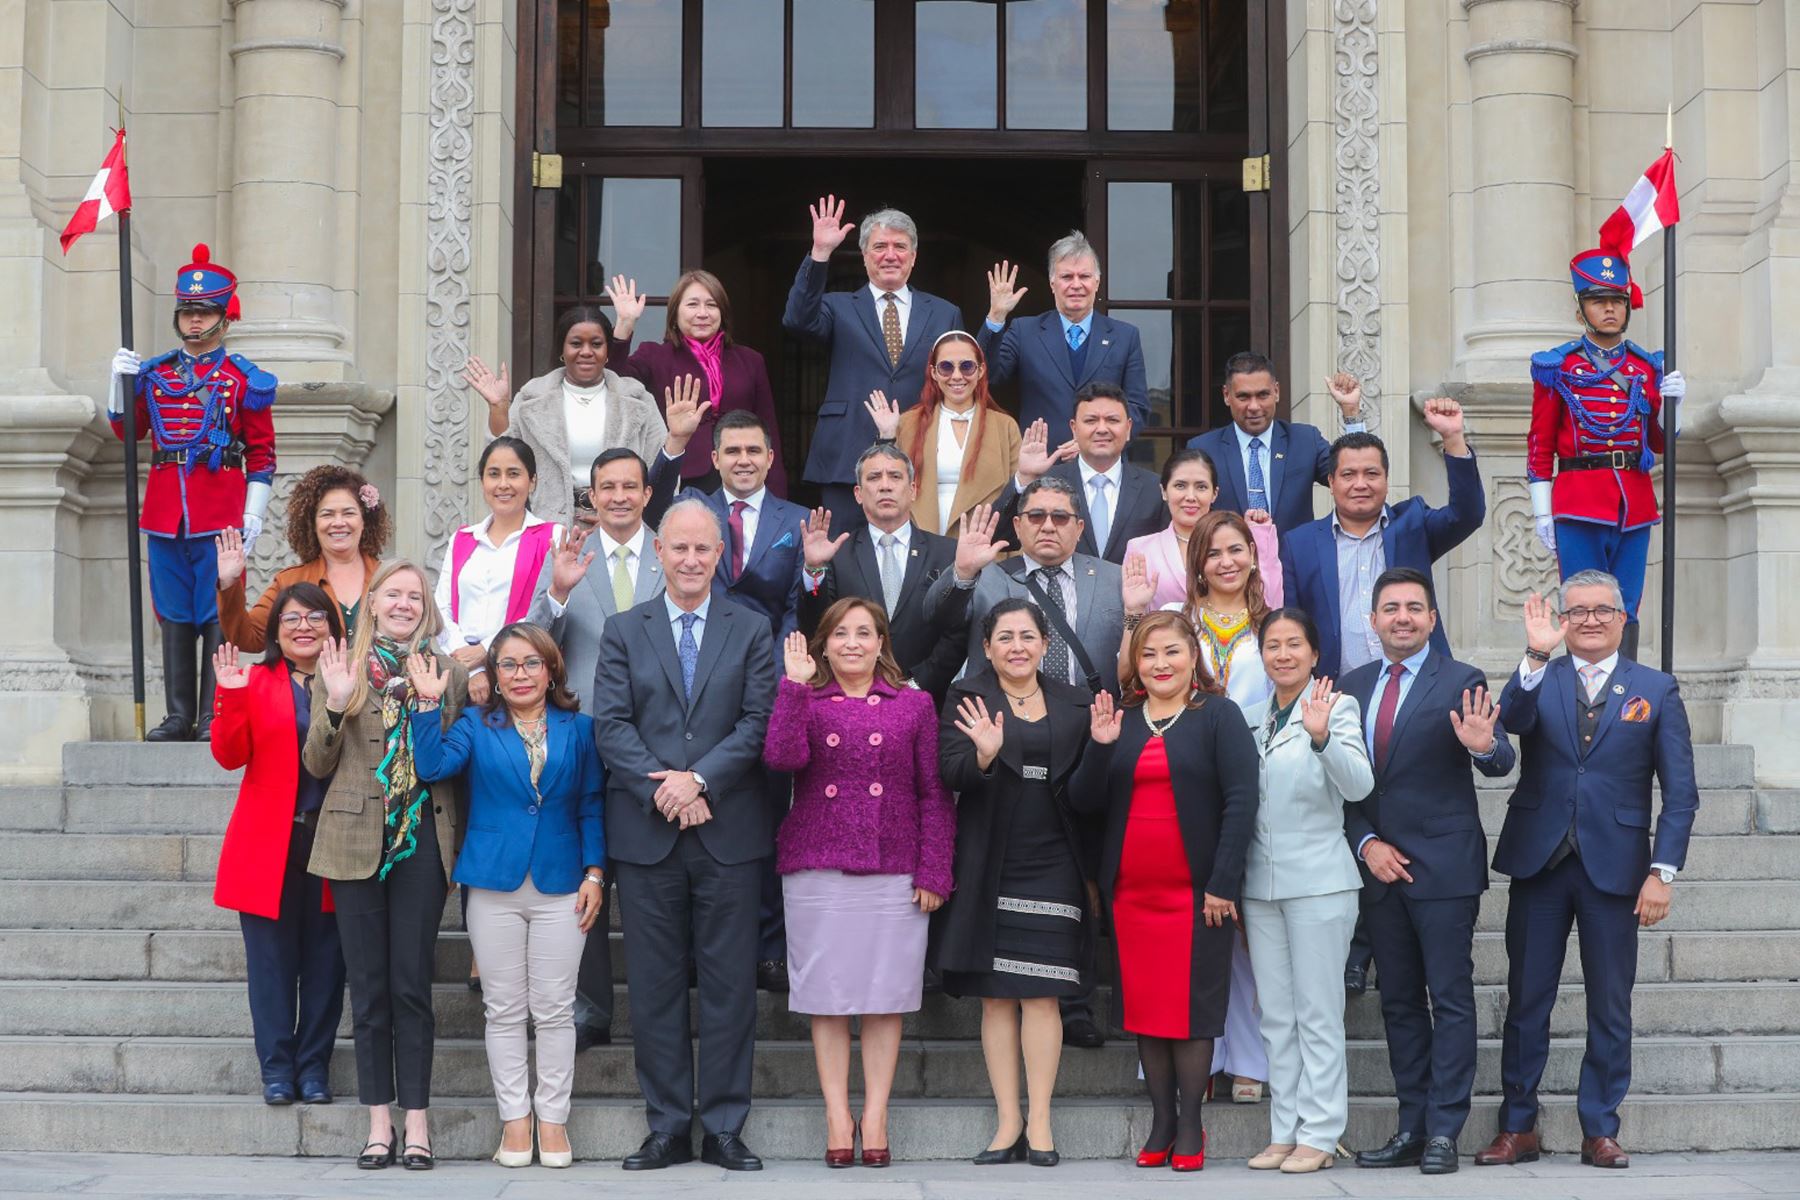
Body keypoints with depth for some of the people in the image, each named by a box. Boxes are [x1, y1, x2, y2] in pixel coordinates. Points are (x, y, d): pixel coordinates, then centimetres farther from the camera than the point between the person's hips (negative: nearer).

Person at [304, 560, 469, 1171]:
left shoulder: (450, 674, 9)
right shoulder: (340, 670, 8)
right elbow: (317, 764, 4)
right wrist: (336, 706, -8)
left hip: (423, 841, 0)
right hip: (356, 840, 0)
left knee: (412, 983, 0)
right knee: (368, 985, 3)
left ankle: (416, 1124, 5)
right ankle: (379, 1123, 9)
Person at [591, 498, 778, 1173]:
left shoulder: (751, 631, 8)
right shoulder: (623, 631, 9)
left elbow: (759, 721, -2)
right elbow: (611, 725, 0)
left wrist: (700, 779, -14)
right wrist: (661, 790, -13)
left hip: (728, 832, 0)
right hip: (646, 833, 1)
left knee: (729, 984, 2)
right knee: (655, 984, 4)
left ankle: (724, 1128, 9)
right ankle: (667, 1128, 12)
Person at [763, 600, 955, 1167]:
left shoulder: (914, 706, 9)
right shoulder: (805, 701, 9)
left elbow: (935, 795, 6)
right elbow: (782, 757, -12)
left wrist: (933, 871, -1)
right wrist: (795, 685, -11)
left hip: (893, 873, 0)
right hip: (818, 871, 0)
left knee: (885, 994, 1)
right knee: (828, 995, 1)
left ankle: (875, 1116, 8)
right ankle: (837, 1116, 7)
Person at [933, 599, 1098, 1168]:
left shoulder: (1073, 703, 10)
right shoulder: (968, 698, 3)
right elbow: (950, 773, -8)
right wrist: (983, 755, -28)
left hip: (1052, 865, 1)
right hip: (989, 868, -1)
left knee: (1040, 993, -3)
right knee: (996, 995, 2)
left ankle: (1039, 1122, 1)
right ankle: (1008, 1122, 8)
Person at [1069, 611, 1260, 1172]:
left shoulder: (1218, 715, -1)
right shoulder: (1120, 720, 11)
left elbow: (1241, 800, -7)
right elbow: (1085, 802, 6)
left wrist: (1223, 883, -13)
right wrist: (1099, 748, -11)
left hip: (1196, 889, -4)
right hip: (1131, 890, 4)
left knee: (1192, 1005, -2)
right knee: (1144, 1005, 6)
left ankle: (1190, 1125, 6)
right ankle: (1161, 1120, 14)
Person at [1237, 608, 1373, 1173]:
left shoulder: (1338, 706, -5)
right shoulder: (1247, 716, 11)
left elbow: (1358, 785, -18)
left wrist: (1320, 736, -33)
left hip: (1318, 881, -6)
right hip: (1260, 883, 6)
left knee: (1318, 1014, -1)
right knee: (1276, 1016, 10)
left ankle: (1319, 1135, 4)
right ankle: (1284, 1132, 16)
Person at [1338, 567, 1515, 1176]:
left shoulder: (1461, 682, -3)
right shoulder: (1352, 687, 10)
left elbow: (1499, 762, -12)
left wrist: (1485, 746, -35)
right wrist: (1366, 843, -3)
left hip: (1444, 867, -5)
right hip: (1378, 865, 5)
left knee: (1451, 999, -4)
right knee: (1399, 1001, 10)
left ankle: (1443, 1132, -1)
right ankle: (1411, 1128, 16)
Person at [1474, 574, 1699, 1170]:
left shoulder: (1656, 691, 5)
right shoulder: (1538, 678, 7)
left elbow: (1681, 792, 2)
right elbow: (1513, 719, -17)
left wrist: (1663, 872, -6)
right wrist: (1537, 656, -29)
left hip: (1613, 868, 0)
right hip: (1540, 863, 1)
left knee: (1611, 1009, 5)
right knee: (1526, 1002, 6)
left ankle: (1600, 1131, 15)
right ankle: (1517, 1127, 15)